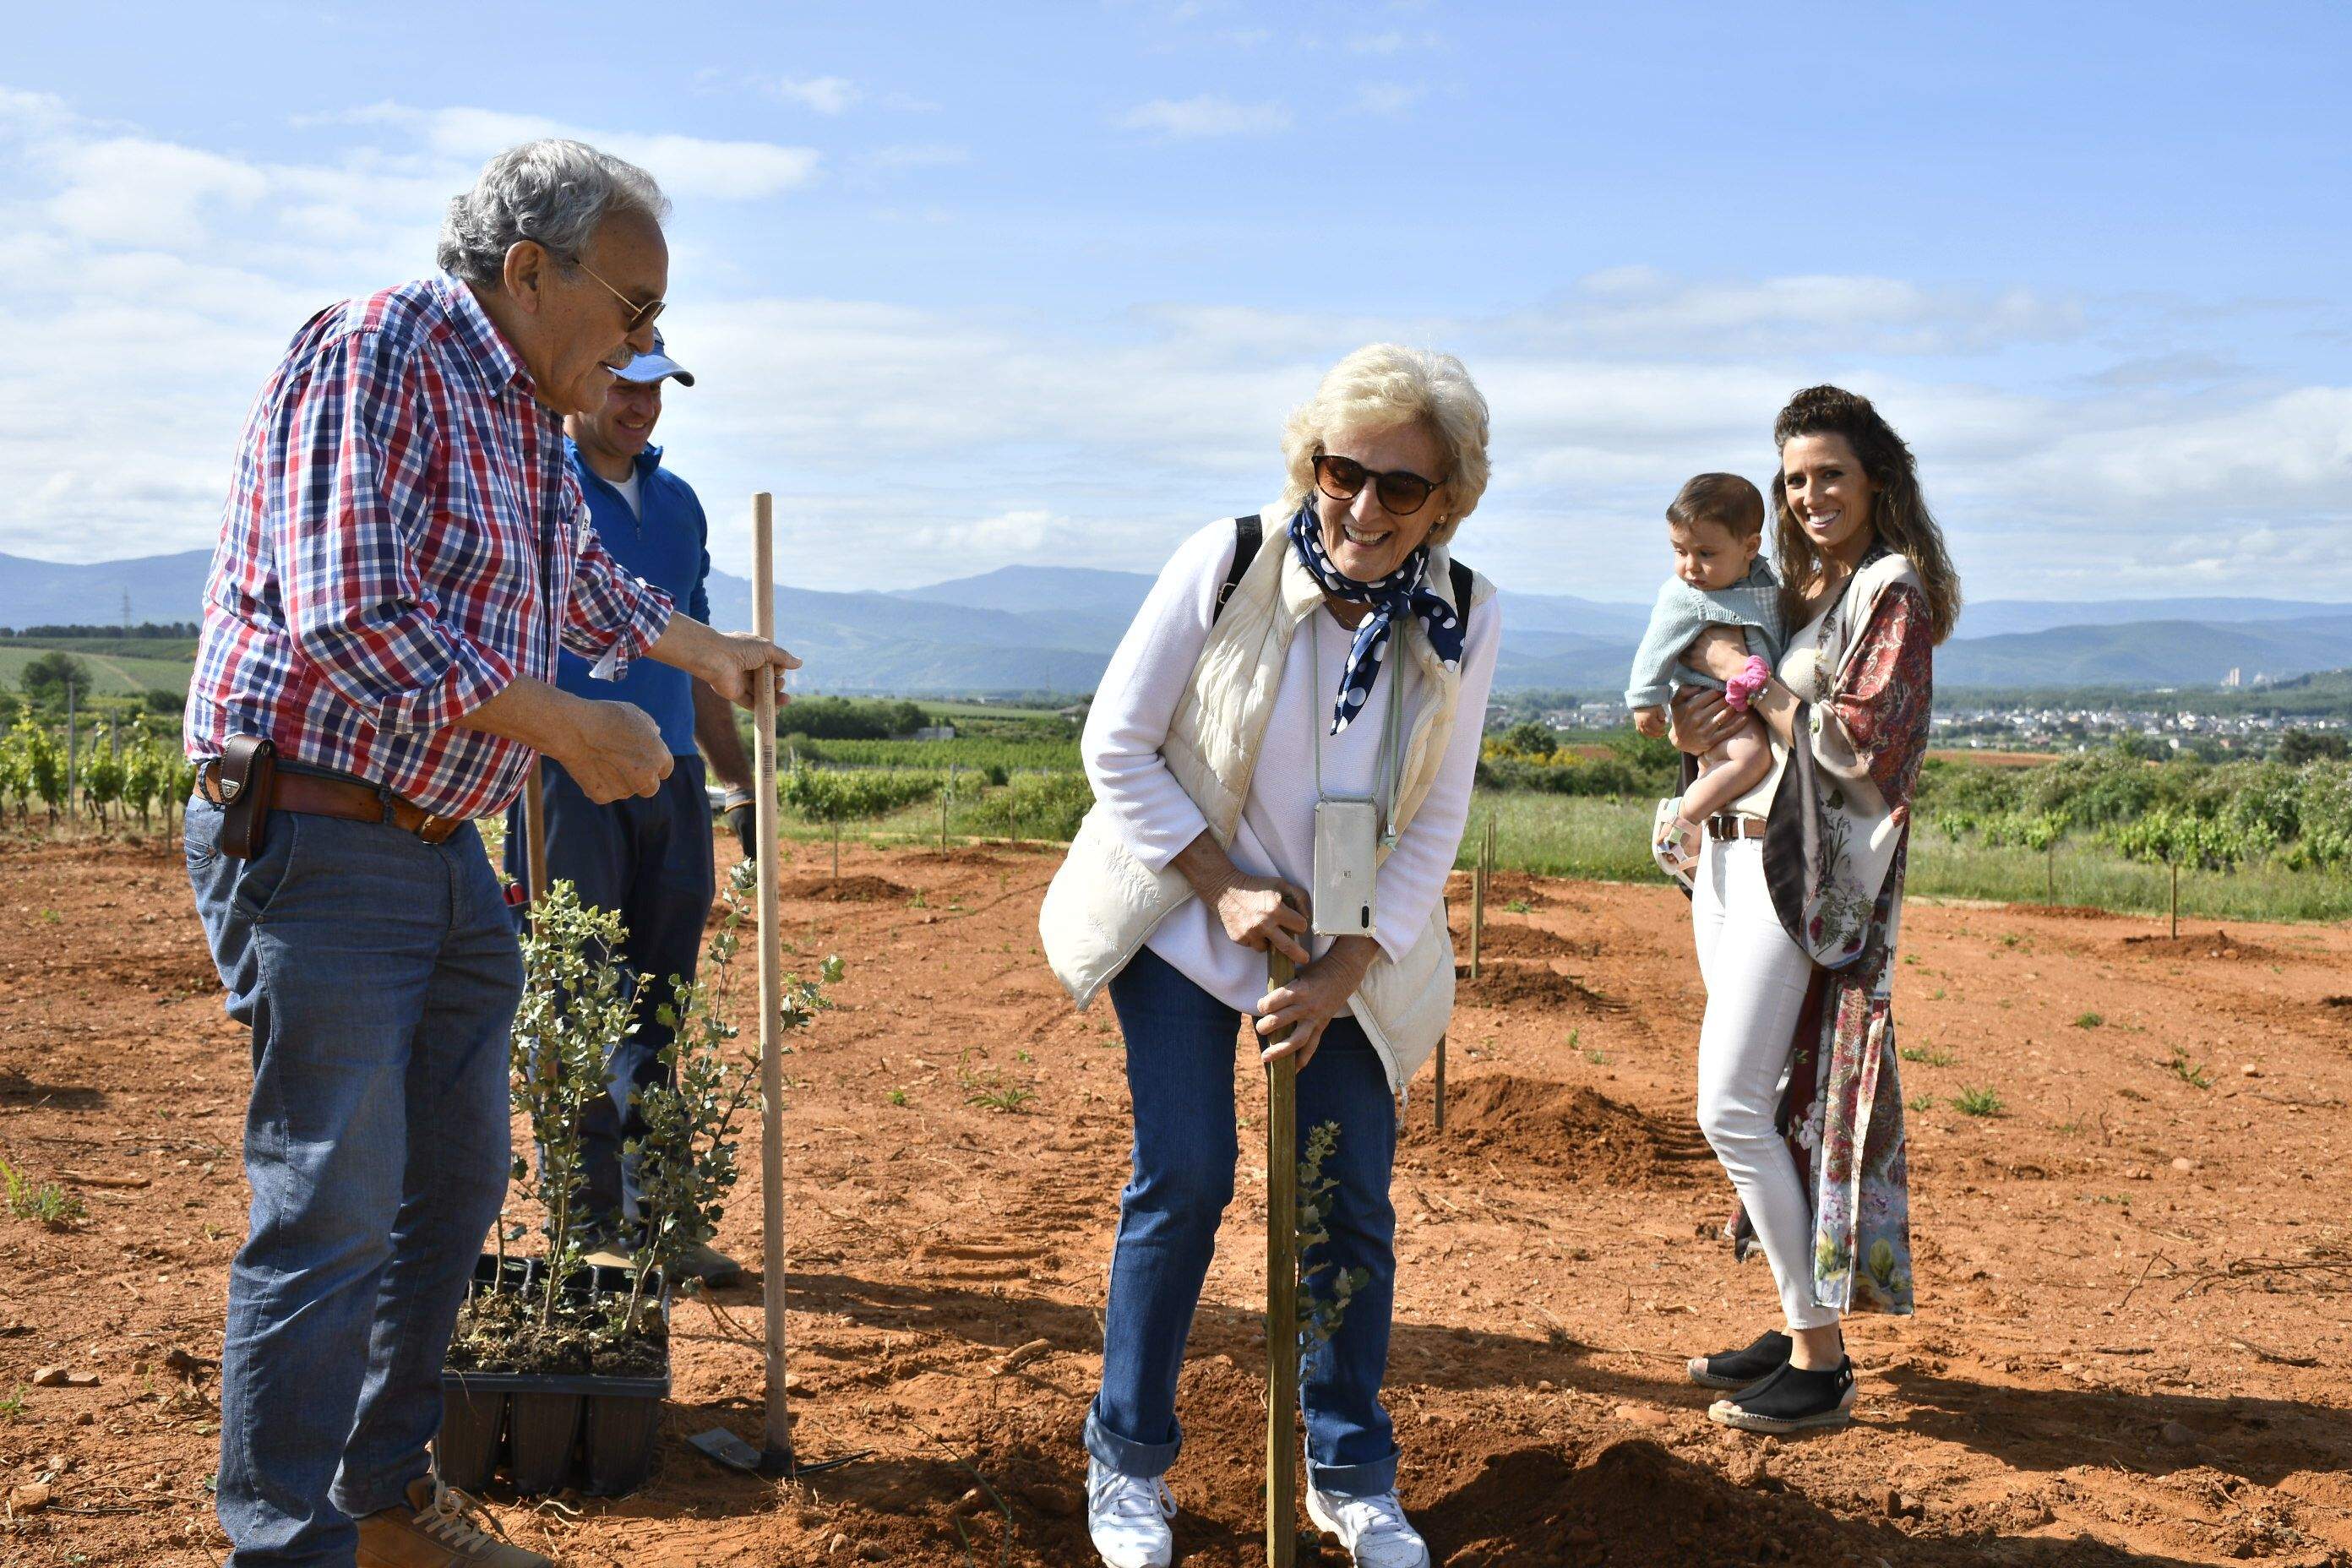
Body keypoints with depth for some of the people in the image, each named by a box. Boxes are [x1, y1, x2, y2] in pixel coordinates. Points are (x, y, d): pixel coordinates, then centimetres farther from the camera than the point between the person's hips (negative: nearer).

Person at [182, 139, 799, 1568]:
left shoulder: (530, 418, 15)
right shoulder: (377, 356, -14)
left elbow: (587, 583, 35)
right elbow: (352, 620, -25)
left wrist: (708, 650, 49)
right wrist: (569, 727, -18)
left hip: (443, 848, 10)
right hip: (315, 842, -9)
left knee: (456, 1186, 15)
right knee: (334, 1208, -7)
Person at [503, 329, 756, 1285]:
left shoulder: (676, 502, 19)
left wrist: (741, 784, 21)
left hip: (671, 779, 6)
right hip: (568, 777, -5)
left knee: (659, 1011, 8)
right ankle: (592, 1224, 5)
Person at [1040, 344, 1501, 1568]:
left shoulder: (1459, 618, -11)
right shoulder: (1229, 563, -19)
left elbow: (1431, 828, -6)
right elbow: (1116, 746, -12)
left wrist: (1343, 973, -14)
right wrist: (1224, 888, -17)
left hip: (1350, 945, 3)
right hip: (1185, 914, -2)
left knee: (1353, 1204, 2)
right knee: (1184, 1179, -10)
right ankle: (1128, 1463, 9)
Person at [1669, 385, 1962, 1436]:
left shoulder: (1893, 595, -7)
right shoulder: (1793, 589, 16)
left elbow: (1861, 746, -17)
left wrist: (1744, 675, -13)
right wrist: (1701, 720, -4)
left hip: (1809, 868, -8)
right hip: (1734, 856, 8)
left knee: (1733, 1103, -12)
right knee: (1767, 1098, 10)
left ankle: (1822, 1361, -5)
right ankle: (1800, 1323, 20)